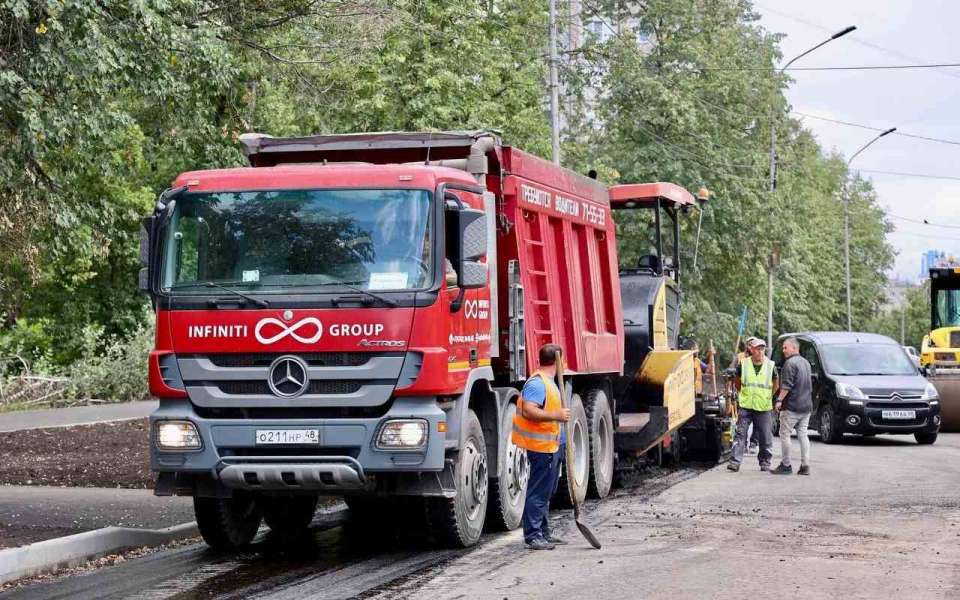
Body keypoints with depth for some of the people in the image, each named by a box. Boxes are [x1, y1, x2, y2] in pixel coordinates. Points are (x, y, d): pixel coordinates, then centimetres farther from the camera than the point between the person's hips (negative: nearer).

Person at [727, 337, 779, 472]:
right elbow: (737, 382, 16)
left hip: (763, 407, 0)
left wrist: (768, 396, 11)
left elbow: (775, 385, 14)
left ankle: (765, 461, 19)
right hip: (745, 405, 0)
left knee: (765, 436, 5)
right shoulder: (744, 364, 1)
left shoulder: (771, 366, 0)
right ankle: (735, 460, -9)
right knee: (741, 433, -7)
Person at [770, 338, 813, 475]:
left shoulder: (790, 363, -13)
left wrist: (779, 400, -16)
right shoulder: (805, 363, 16)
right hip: (806, 406, 8)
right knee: (803, 434, 9)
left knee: (785, 434, -1)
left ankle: (786, 465, -1)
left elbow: (786, 385, -19)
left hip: (792, 406, -8)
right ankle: (805, 465, 4)